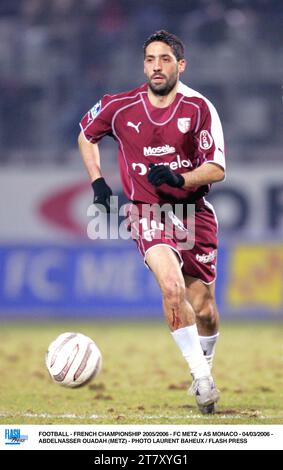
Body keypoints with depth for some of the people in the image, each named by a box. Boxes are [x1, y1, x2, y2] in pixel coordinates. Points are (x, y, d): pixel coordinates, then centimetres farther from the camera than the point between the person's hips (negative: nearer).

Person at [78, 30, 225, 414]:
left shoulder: (199, 108, -8)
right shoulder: (120, 107, -4)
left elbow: (217, 169, -10)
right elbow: (86, 135, 17)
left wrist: (179, 179, -27)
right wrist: (97, 181, 6)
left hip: (194, 210, 1)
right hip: (147, 211, -1)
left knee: (203, 309, 4)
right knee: (173, 286, -26)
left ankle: (205, 365, 35)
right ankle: (202, 378, -18)